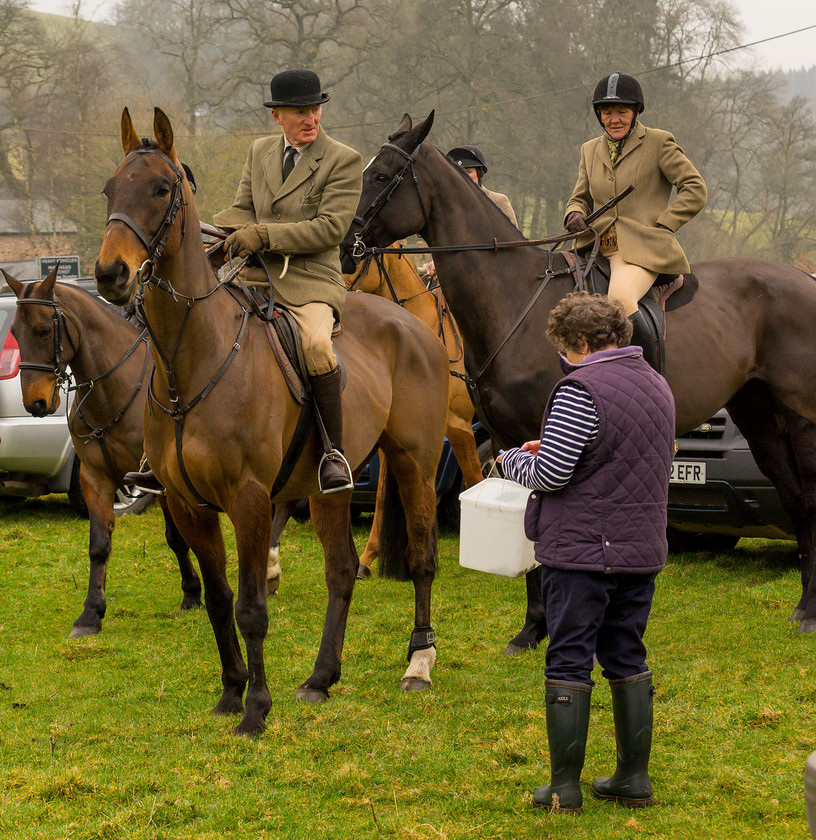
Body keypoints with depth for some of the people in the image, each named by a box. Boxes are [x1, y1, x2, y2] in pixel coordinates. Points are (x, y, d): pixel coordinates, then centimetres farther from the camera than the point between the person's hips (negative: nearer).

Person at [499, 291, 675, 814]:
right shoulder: (657, 385, 11)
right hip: (641, 548, 7)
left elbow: (550, 474, -17)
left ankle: (565, 788, 2)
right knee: (627, 658, 15)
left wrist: (514, 459, 3)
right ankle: (634, 779, 18)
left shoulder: (582, 389, -17)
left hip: (582, 548, -7)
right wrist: (552, 449, 20)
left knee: (568, 663, 0)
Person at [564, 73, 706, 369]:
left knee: (620, 299, -34)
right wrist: (574, 216, 0)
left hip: (642, 252, -6)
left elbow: (695, 190, 0)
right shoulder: (590, 150, 19)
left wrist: (660, 227, -7)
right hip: (598, 250, 6)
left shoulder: (659, 143, 3)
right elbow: (580, 197, 25)